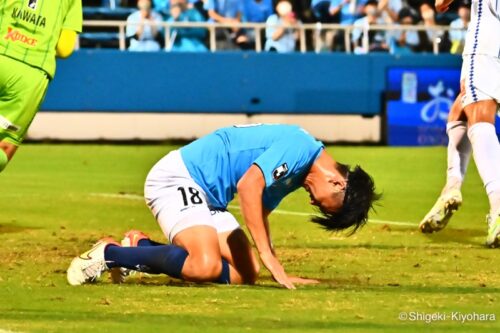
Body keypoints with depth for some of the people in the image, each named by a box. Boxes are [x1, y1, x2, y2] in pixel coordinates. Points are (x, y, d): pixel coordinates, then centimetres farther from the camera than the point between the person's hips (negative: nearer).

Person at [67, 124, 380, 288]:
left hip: (209, 197, 10)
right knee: (206, 265, -29)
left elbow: (259, 211, 16)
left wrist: (279, 271, 7)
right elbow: (248, 187, -27)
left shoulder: (299, 171, 14)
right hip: (176, 178, -10)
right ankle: (109, 254, -13)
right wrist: (267, 255, -24)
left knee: (245, 273, 2)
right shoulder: (300, 148, -18)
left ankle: (141, 250, 10)